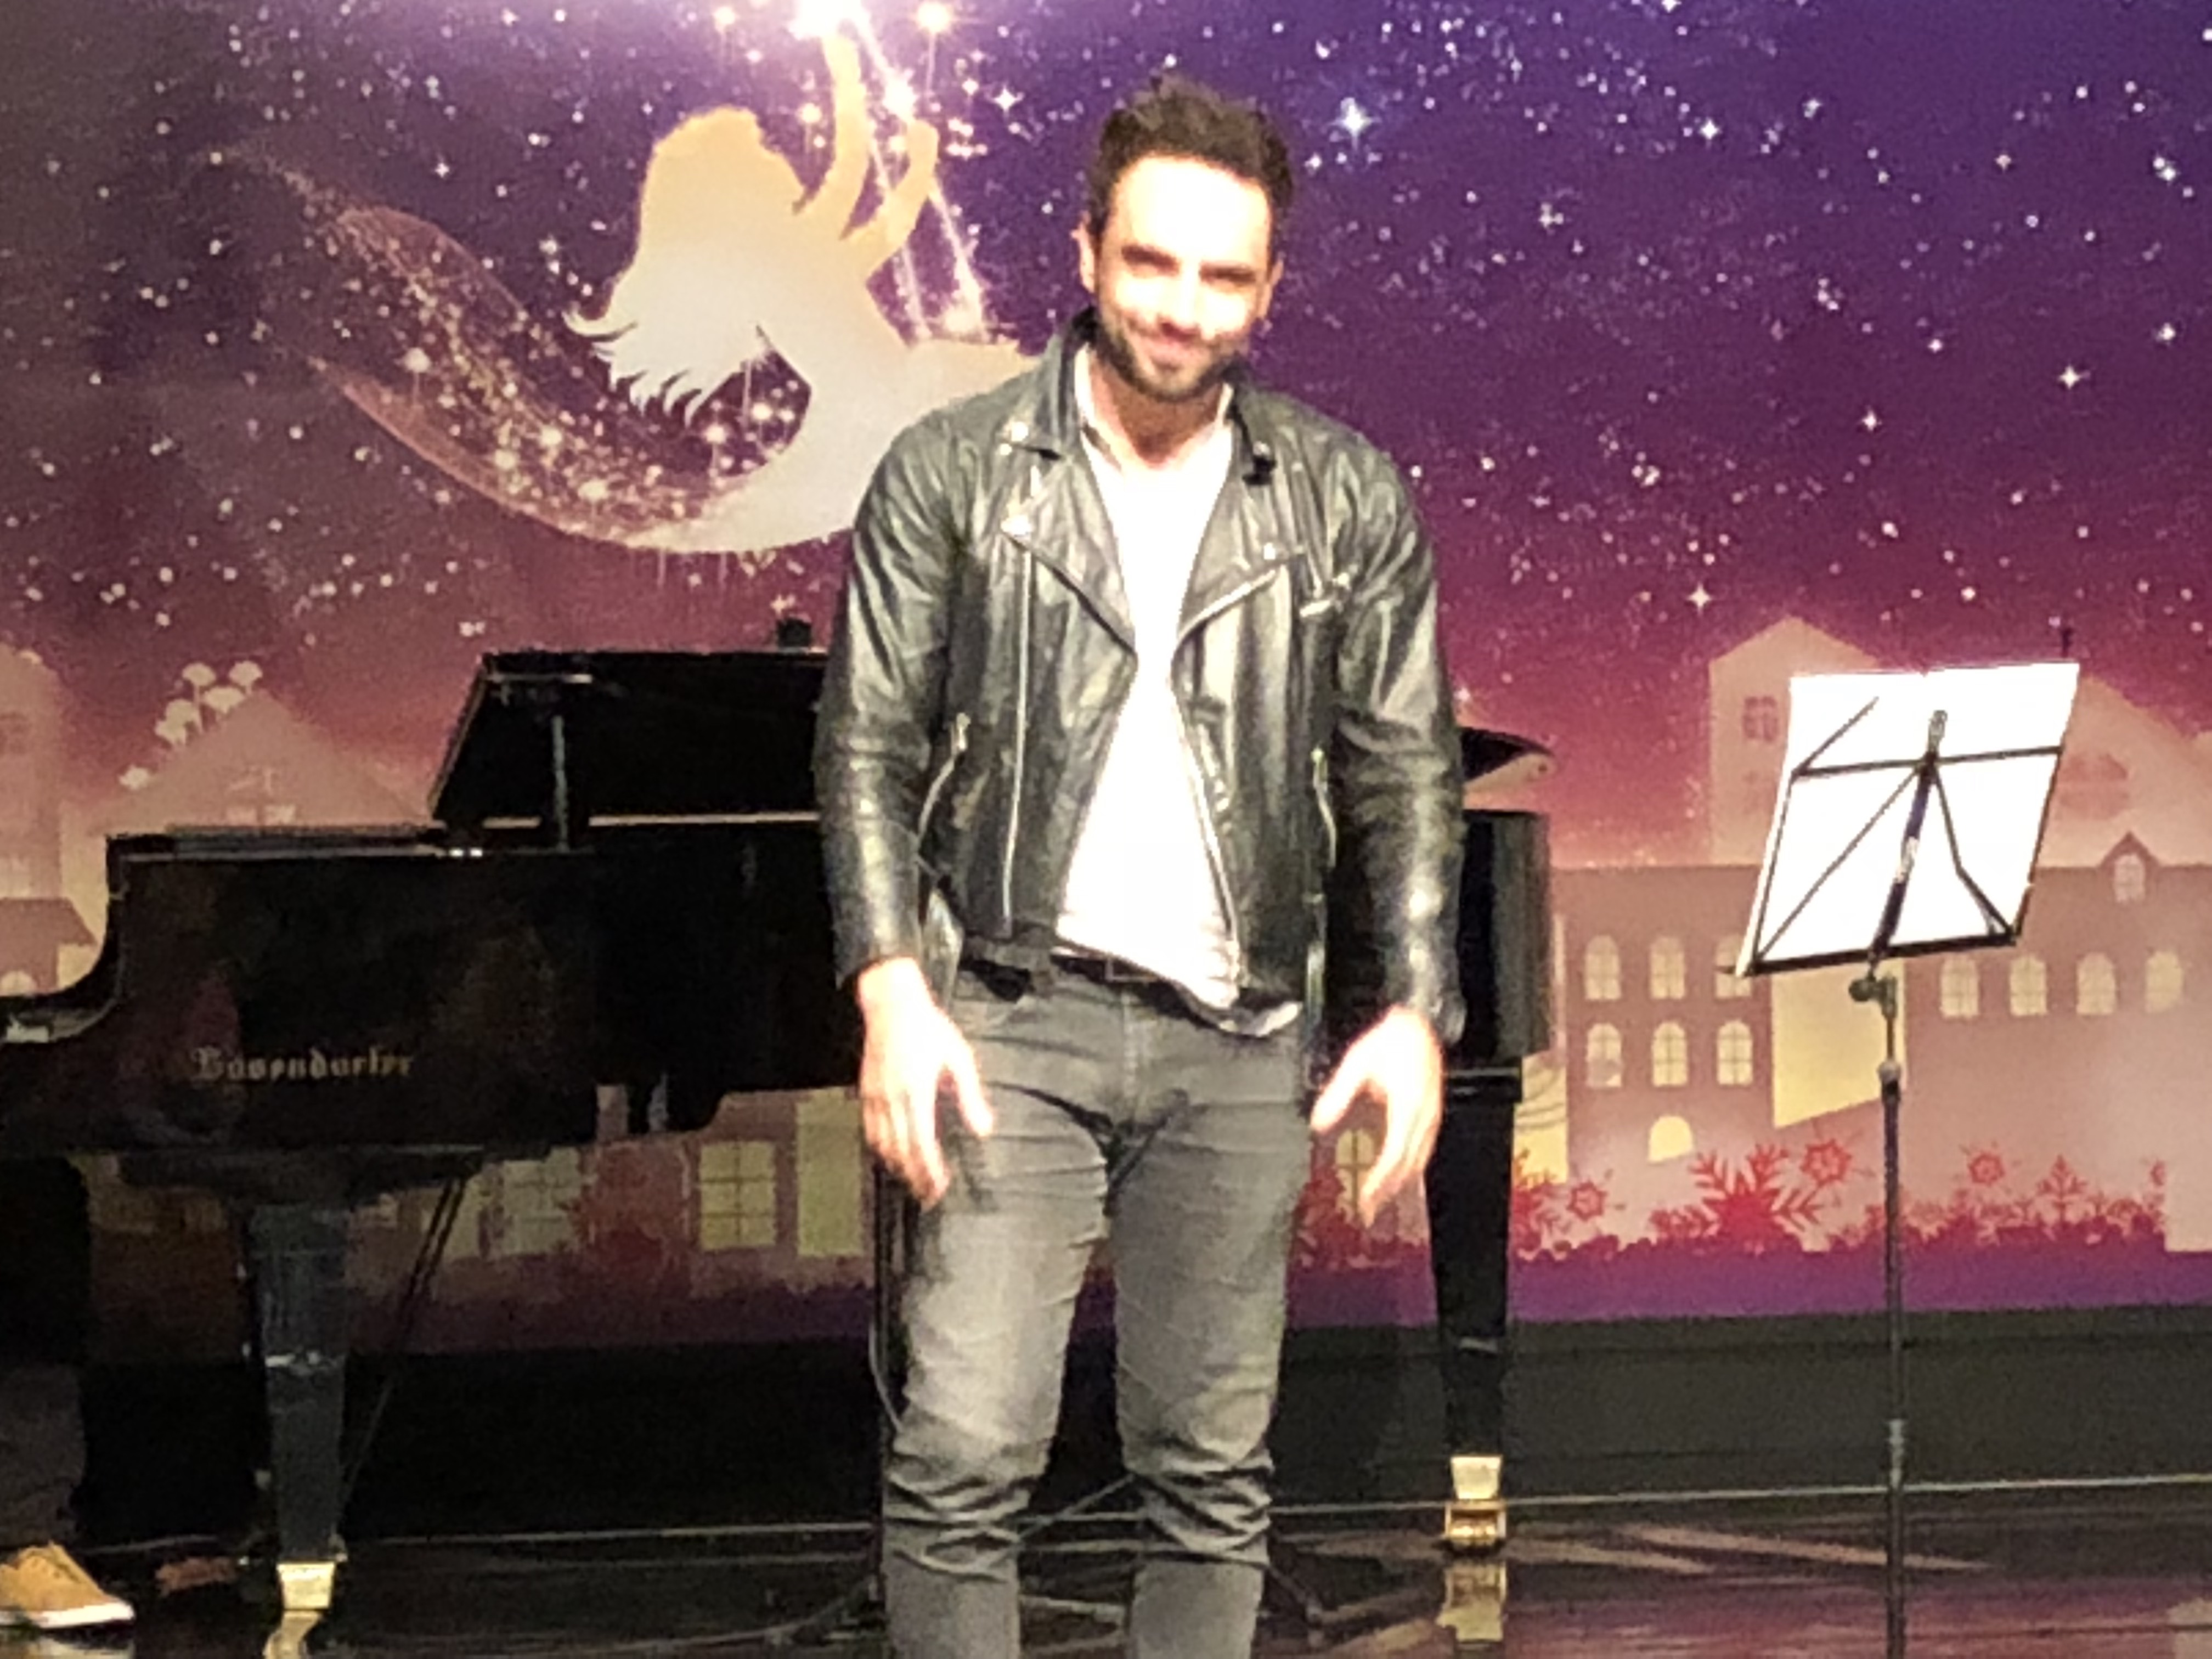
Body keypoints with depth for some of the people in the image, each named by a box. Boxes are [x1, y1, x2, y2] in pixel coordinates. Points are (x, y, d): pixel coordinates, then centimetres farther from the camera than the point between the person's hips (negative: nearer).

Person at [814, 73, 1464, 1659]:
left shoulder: (1346, 501, 6)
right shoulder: (953, 473, 0)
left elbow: (1406, 776, 7)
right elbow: (871, 750, 0)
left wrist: (1417, 1009, -4)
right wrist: (895, 988, -12)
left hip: (1239, 1041, 3)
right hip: (1015, 1012, -2)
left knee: (1215, 1473, 7)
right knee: (968, 1451, -11)